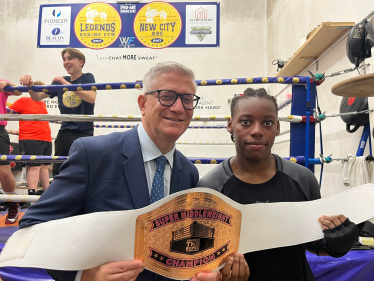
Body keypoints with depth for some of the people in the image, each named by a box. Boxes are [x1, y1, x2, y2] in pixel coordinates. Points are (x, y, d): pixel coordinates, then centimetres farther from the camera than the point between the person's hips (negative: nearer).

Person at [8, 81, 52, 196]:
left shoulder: (43, 104, 18)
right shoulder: (23, 101, -1)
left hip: (47, 139, 7)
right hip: (30, 139, -7)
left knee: (44, 166, 12)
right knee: (34, 166, -11)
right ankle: (32, 193, -10)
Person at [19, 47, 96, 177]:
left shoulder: (87, 78, -1)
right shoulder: (60, 82, 13)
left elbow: (91, 98, -21)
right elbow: (37, 97, 12)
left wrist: (66, 84, -21)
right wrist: (29, 84, -9)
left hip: (84, 132, -5)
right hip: (64, 132, 6)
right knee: (58, 172, 10)